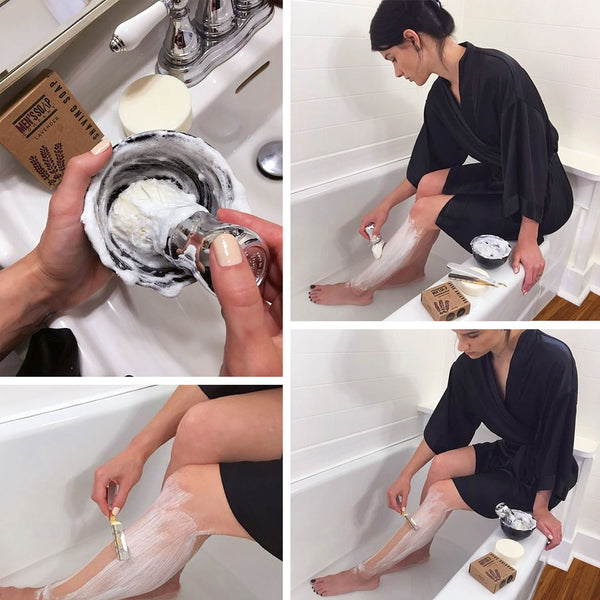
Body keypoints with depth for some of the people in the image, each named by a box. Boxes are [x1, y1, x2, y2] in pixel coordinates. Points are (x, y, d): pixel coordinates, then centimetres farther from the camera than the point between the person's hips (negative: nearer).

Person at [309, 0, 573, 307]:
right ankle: (412, 268, 13)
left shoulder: (498, 72, -26)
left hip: (543, 197, -7)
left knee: (426, 211, -13)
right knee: (429, 184, -6)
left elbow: (530, 154, -25)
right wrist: (387, 204, 9)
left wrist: (527, 240, -23)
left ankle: (358, 289, 2)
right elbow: (431, 166, 10)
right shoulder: (441, 95, -1)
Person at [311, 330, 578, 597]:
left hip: (537, 473, -5)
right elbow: (442, 428, -2)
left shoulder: (553, 361, -28)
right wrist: (406, 475, -3)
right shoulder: (469, 365, -11)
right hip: (507, 453, 5)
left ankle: (363, 574, -5)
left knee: (442, 495, -18)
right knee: (442, 464, -21)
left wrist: (540, 506, -16)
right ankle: (420, 550, 2)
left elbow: (554, 441, -20)